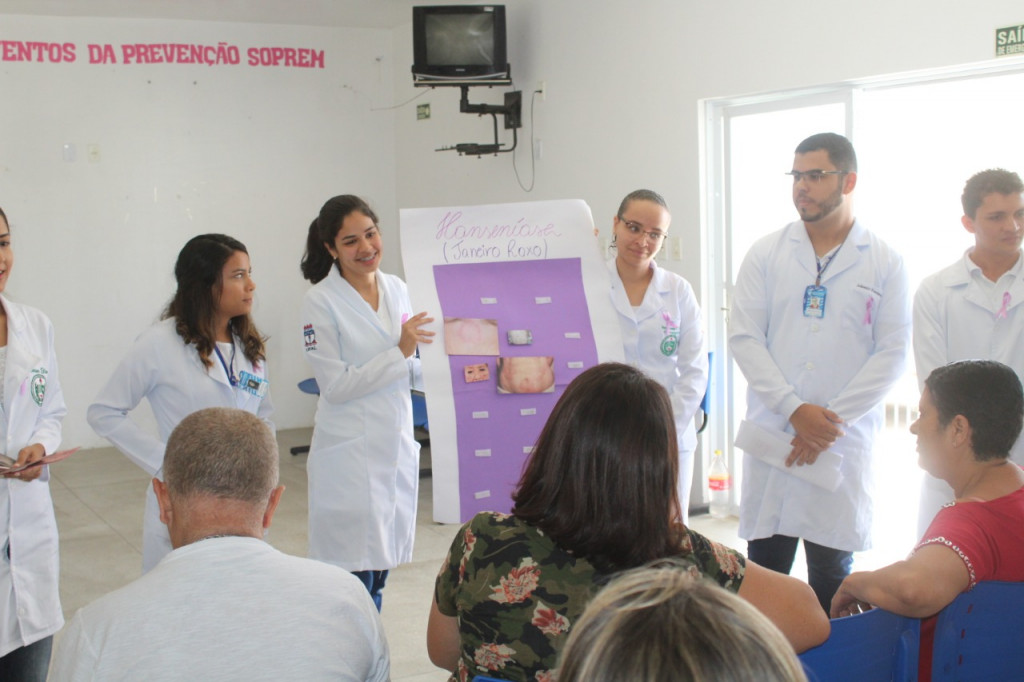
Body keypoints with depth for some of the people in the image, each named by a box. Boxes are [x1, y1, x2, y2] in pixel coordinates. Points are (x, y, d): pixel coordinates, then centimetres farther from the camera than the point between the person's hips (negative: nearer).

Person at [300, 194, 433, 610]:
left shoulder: (397, 288, 7)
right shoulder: (321, 302, -11)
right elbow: (336, 386, -14)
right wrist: (400, 352, -19)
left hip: (397, 445, 6)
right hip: (352, 452, -6)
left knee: (380, 565, 15)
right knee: (354, 573, -3)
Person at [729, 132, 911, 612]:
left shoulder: (885, 263, 4)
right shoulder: (765, 254, 7)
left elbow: (892, 352, -1)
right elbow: (743, 337, 0)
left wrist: (832, 420, -10)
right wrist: (795, 409, -11)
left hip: (845, 442, -1)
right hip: (772, 434, 1)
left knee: (832, 573, 6)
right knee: (765, 569, 4)